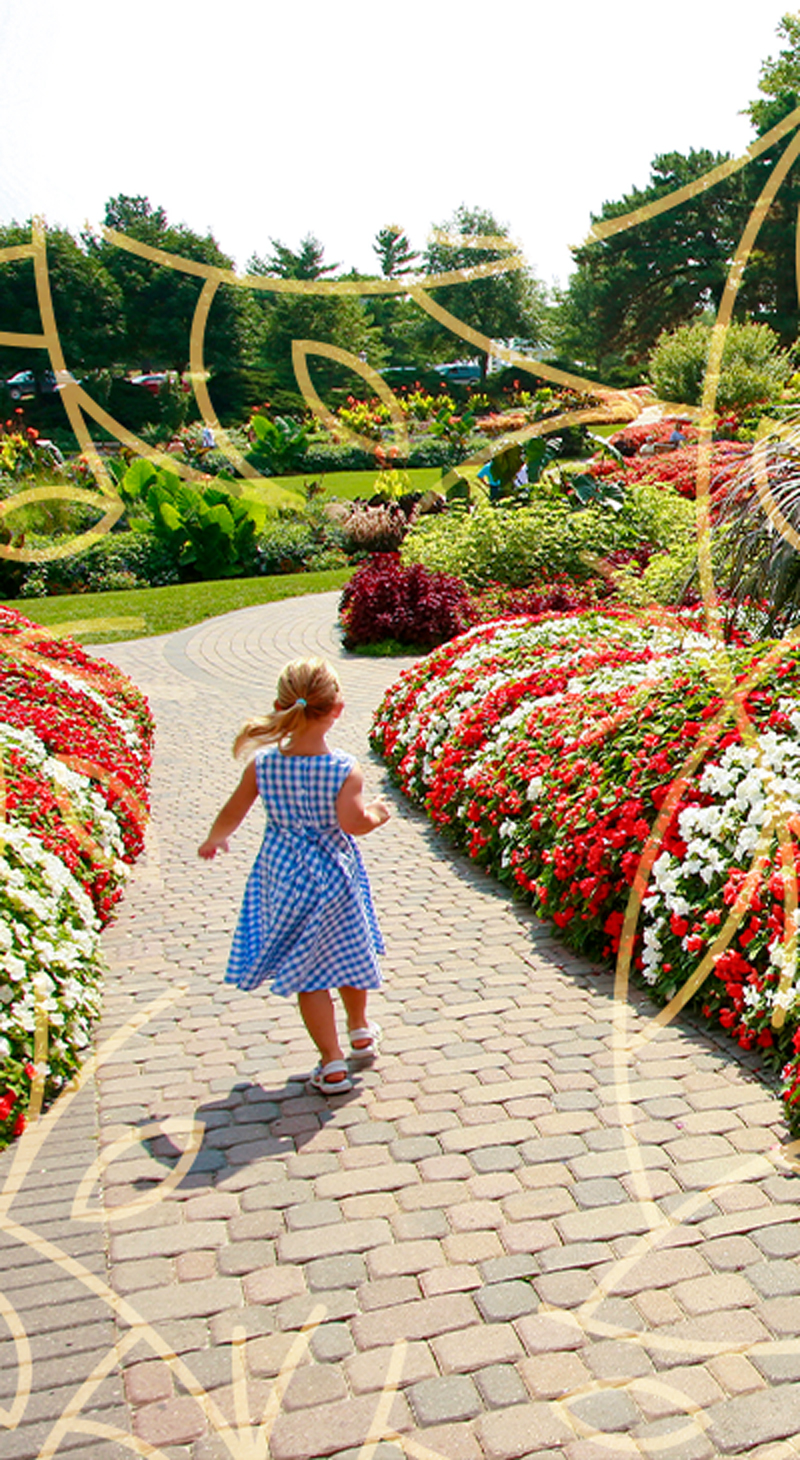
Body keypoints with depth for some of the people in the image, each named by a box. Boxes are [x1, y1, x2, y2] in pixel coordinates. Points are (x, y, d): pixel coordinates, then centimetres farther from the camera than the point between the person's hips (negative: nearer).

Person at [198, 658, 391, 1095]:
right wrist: (377, 813, -8)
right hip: (334, 875, -1)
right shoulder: (344, 770, -20)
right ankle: (361, 1031, 46)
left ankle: (332, 1064, 15)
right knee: (349, 949, 25)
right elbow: (352, 822, -29)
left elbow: (233, 812, -2)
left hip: (282, 878, 1)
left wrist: (214, 840, 18)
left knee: (307, 972, 11)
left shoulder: (262, 763, -11)